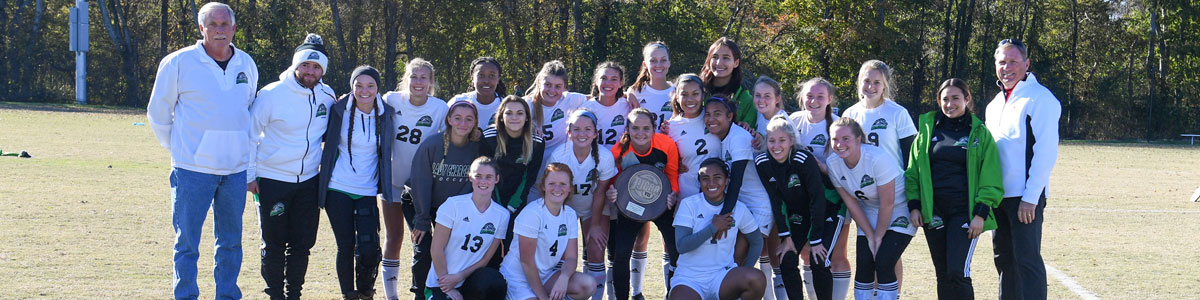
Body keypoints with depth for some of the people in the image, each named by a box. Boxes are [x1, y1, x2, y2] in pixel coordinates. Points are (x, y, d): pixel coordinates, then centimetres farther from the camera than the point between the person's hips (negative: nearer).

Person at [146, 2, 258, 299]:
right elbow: (158, 113, 5)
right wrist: (178, 149, 5)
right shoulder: (178, 63, -5)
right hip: (193, 170, -4)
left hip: (236, 170, 4)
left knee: (231, 241, 11)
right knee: (187, 242, -2)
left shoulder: (247, 65, 9)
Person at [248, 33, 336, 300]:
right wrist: (249, 175, -5)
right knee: (274, 245, 2)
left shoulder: (327, 96, 1)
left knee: (303, 244, 7)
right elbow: (250, 135, -4)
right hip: (272, 180, -4)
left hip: (309, 180, 4)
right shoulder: (272, 94, -12)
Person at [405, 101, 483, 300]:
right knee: (423, 251, -11)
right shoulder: (432, 144, -22)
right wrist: (422, 221, -16)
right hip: (418, 201, -2)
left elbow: (472, 184, -8)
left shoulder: (478, 147, -15)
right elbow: (421, 183, -17)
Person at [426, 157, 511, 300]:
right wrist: (446, 285, -8)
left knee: (495, 282, -31)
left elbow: (485, 259, 2)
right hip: (439, 283, -2)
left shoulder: (502, 215, 0)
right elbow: (437, 249, -8)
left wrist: (458, 277, -11)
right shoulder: (453, 205, -9)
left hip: (468, 281, 2)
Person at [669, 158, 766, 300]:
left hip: (722, 275, 2)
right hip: (689, 278, -2)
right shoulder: (688, 204, -2)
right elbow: (681, 245, -12)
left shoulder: (738, 209, 4)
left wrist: (746, 270, 1)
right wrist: (713, 227, -16)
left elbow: (757, 242, 14)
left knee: (757, 279, -30)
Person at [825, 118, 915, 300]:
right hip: (869, 215, 5)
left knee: (883, 263, -17)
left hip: (899, 212, -5)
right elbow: (851, 203, -4)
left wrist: (878, 237, -12)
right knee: (864, 265, -6)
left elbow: (887, 204, -22)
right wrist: (870, 236, -5)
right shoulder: (833, 163, -12)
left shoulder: (878, 159, -30)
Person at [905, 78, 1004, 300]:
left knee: (957, 272, -14)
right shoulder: (928, 129, 9)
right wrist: (914, 205, 2)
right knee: (943, 274, 7)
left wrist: (981, 213, -8)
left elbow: (990, 179, 0)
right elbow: (913, 171, 13)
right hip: (933, 212, 3)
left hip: (964, 213, -3)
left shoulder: (979, 132, 2)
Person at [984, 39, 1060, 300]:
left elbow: (1046, 152, -15)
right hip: (999, 194, 8)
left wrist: (1030, 198, -19)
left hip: (1026, 198, -8)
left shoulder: (1040, 98, -9)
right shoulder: (995, 104, 17)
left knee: (1027, 260, -8)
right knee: (1004, 259, 12)